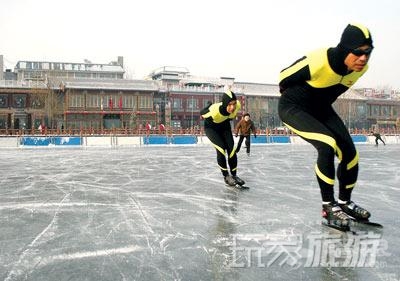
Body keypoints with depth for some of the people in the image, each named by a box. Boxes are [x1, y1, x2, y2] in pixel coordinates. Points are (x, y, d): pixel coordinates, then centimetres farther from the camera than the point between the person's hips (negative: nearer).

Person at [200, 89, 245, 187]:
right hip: (211, 128, -4)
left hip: (225, 126, 4)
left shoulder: (237, 105, -31)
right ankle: (226, 176, -1)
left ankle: (234, 175, 11)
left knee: (232, 149, -6)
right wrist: (207, 118, 0)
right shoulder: (214, 110, -43)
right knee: (221, 149, -19)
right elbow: (202, 113, -19)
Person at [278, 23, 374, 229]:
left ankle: (345, 202, 21)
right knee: (327, 145, -27)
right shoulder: (318, 62, -32)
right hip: (293, 108, -7)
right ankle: (328, 206, -12)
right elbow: (284, 77, -15)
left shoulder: (361, 68, -12)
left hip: (320, 109, 7)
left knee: (350, 152, -1)